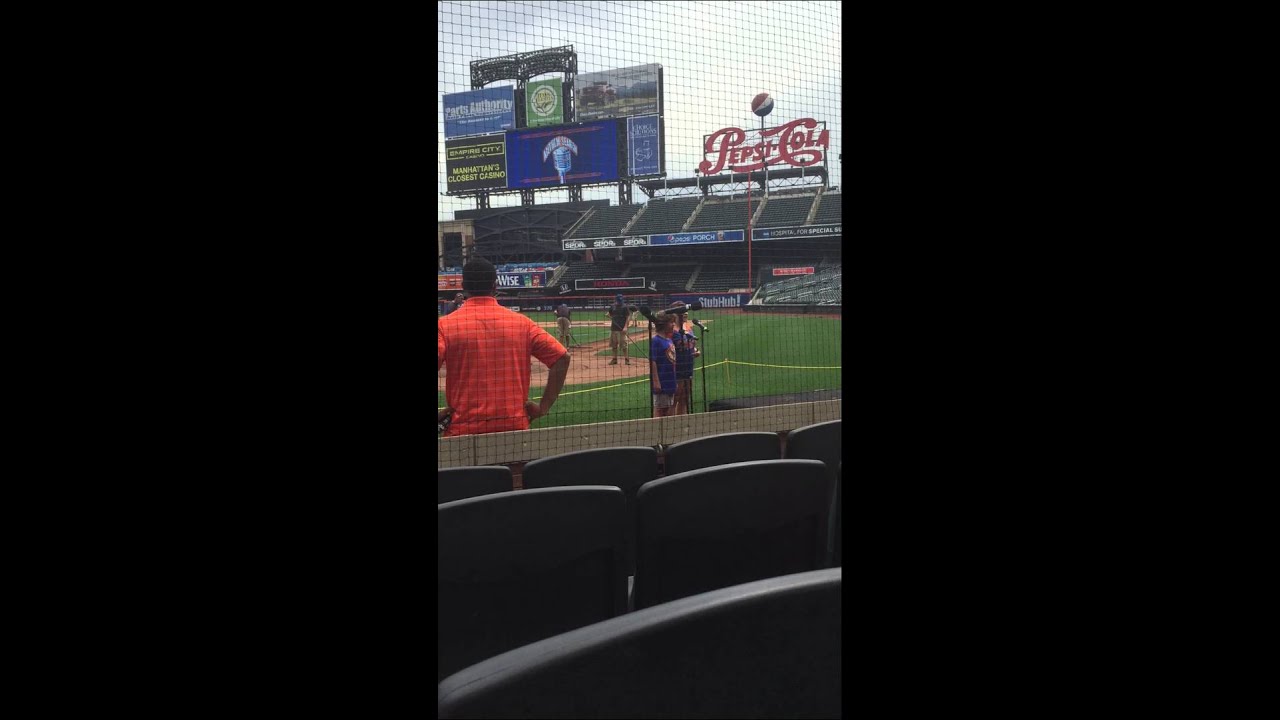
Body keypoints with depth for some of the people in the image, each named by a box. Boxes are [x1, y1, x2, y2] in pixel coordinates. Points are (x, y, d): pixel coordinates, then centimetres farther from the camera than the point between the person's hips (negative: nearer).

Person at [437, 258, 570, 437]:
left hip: (464, 429, -2)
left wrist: (439, 414, -3)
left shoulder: (445, 325, -4)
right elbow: (561, 357, -1)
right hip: (515, 427, 2)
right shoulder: (521, 322, 3)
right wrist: (543, 407, 3)